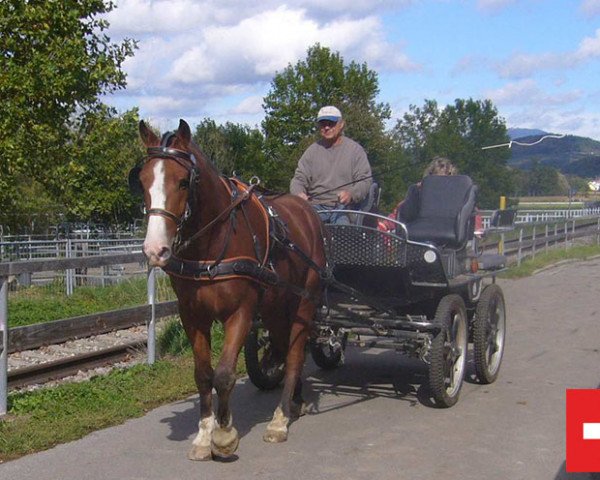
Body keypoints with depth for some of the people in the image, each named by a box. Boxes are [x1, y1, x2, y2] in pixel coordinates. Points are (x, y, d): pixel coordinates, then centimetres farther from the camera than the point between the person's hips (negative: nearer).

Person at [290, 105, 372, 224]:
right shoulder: (312, 150, 14)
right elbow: (299, 179, 10)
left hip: (345, 205, -2)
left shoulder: (355, 149, 7)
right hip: (316, 206, 2)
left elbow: (365, 180, 2)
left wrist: (351, 194, -20)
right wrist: (299, 193, -14)